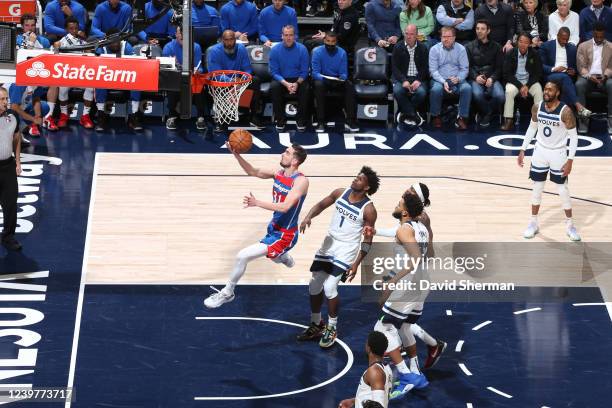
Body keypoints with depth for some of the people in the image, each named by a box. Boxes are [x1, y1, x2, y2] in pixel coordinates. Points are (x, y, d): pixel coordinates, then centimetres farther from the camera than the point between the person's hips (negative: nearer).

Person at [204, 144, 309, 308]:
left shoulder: (301, 181, -26)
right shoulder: (278, 173, -2)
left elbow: (285, 207, -35)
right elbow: (253, 171, 4)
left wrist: (257, 203, -45)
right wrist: (236, 154, -12)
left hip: (285, 235, -9)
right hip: (274, 228, 9)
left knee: (243, 256, -17)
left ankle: (227, 293, 1)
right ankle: (286, 259, 73)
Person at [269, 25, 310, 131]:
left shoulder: (302, 49, -7)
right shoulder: (275, 50, -7)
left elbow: (304, 72, -3)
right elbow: (274, 72, -7)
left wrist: (297, 83, -23)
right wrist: (286, 84, -23)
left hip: (298, 79, 0)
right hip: (281, 79, 0)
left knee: (305, 88, -31)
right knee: (274, 87, -31)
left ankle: (301, 119, -13)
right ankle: (280, 119, -16)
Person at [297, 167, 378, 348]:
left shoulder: (368, 210, -16)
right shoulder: (340, 193, -3)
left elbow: (367, 240, -12)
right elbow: (321, 205, 11)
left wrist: (357, 263, -17)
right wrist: (308, 217, -9)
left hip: (346, 250, -6)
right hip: (328, 245, 6)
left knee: (329, 287, -17)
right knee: (314, 286, 10)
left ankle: (332, 329, 3)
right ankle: (316, 325, 28)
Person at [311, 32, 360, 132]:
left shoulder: (342, 53, -1)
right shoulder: (317, 52, -8)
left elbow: (344, 73, -2)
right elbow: (315, 72, -13)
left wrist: (341, 78, -27)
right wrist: (324, 78, -33)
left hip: (338, 81, 2)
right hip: (322, 79, -2)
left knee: (349, 85, -27)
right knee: (319, 85, -36)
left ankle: (350, 121, -25)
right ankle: (321, 122, -32)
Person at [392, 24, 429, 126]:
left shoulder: (423, 48, 7)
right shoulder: (398, 48, 4)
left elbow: (425, 68, 4)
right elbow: (395, 68, -2)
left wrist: (418, 80, -15)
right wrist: (403, 81, -18)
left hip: (418, 78, 0)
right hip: (401, 78, 0)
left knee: (421, 92, -31)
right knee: (397, 91, -33)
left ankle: (405, 112, -9)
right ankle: (413, 115, -19)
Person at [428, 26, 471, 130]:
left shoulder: (461, 49, 4)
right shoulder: (434, 49, 1)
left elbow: (465, 69, 2)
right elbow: (433, 70, -4)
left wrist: (458, 79, -19)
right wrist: (443, 82, -19)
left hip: (456, 80, 1)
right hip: (439, 79, -1)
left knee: (467, 88, -30)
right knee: (436, 89, -34)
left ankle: (462, 118, -20)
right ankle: (436, 116, -11)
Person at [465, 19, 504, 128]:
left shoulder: (496, 47, 13)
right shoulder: (470, 47, 12)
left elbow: (499, 67, 8)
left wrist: (492, 78, -11)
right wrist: (476, 77, -14)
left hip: (491, 79, 1)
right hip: (475, 78, -1)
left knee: (500, 96, -30)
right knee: (477, 94, -35)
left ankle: (485, 113, -1)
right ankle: (487, 114, -4)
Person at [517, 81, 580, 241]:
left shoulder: (565, 111, -21)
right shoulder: (537, 107, -7)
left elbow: (573, 136, -15)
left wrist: (570, 160, -20)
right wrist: (523, 150, 6)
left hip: (558, 153, -4)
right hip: (540, 151, 4)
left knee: (562, 189, 3)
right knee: (537, 188, 10)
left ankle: (569, 225, 17)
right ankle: (533, 223, 23)